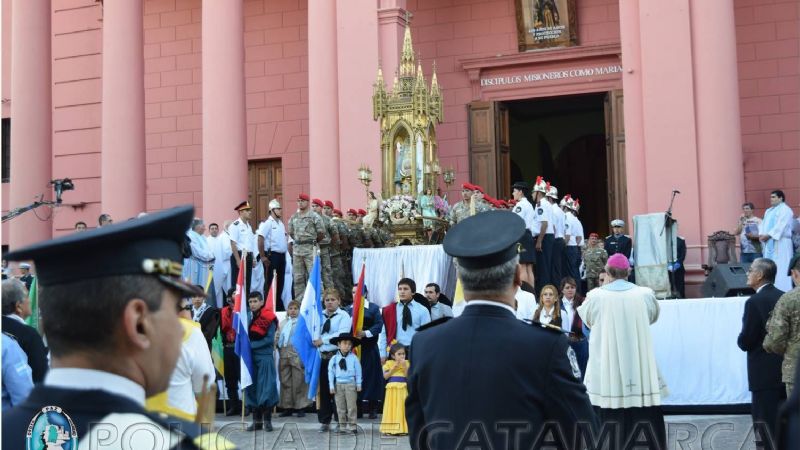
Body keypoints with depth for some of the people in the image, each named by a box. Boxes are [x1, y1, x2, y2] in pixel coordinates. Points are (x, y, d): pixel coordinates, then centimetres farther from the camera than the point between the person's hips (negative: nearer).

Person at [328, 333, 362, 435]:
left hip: (350, 384, -2)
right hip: (338, 384, 2)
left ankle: (352, 426, 7)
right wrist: (331, 386, 0)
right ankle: (342, 426, 15)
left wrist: (358, 384, 1)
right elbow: (331, 372, 3)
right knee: (340, 407, 7)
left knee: (351, 406, 0)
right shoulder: (334, 359, 0)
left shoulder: (353, 358, -2)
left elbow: (358, 371, 2)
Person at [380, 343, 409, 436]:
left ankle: (402, 428, 3)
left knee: (402, 408, 0)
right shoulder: (389, 363, 3)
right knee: (392, 408, 0)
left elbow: (408, 376, -5)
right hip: (392, 389, -1)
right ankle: (391, 428, 3)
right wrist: (394, 367, -11)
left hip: (403, 389, 1)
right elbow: (385, 376, -6)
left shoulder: (406, 363, 6)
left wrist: (404, 366, -15)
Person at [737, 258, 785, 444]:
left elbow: (745, 342, -14)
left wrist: (742, 340, 5)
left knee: (767, 425, 0)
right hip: (786, 369, 7)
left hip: (765, 372, -7)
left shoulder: (755, 301, -15)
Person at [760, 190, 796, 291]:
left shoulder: (785, 210, -4)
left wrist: (768, 235, -18)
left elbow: (780, 226, -16)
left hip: (780, 243, -8)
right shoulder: (769, 211, 23)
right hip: (769, 243, 8)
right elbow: (763, 224, 16)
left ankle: (782, 290, -10)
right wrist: (761, 234, -3)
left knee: (781, 267, -10)